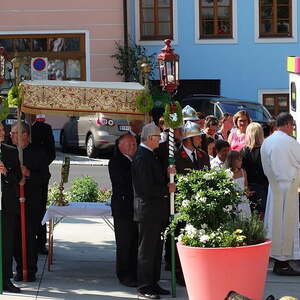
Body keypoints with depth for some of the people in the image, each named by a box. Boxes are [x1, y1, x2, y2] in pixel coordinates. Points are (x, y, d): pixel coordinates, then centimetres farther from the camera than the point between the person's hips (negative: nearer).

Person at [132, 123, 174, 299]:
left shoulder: (149, 155, 14)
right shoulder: (142, 157, -18)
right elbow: (147, 188, -23)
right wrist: (167, 189, -12)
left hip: (157, 211, 10)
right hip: (148, 211, -10)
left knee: (156, 250, 15)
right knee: (147, 250, -3)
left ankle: (153, 283, 22)